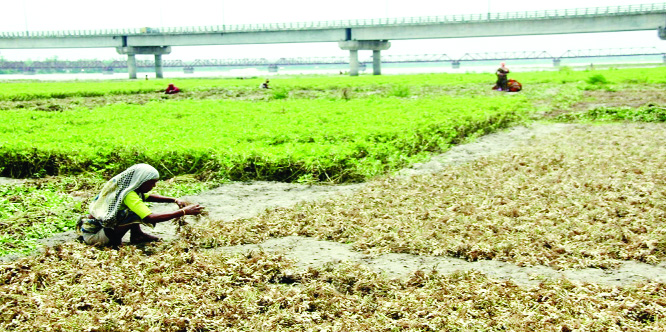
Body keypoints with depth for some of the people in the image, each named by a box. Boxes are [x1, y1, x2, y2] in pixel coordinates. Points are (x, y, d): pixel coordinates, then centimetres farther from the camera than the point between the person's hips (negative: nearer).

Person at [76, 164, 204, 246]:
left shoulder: (122, 186, 3)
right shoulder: (129, 195, -25)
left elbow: (148, 196, 20)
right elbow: (150, 218, -37)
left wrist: (174, 200, 6)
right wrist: (183, 212, -34)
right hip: (94, 235, -10)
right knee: (136, 215, -26)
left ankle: (136, 234, 6)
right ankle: (136, 235, -1)